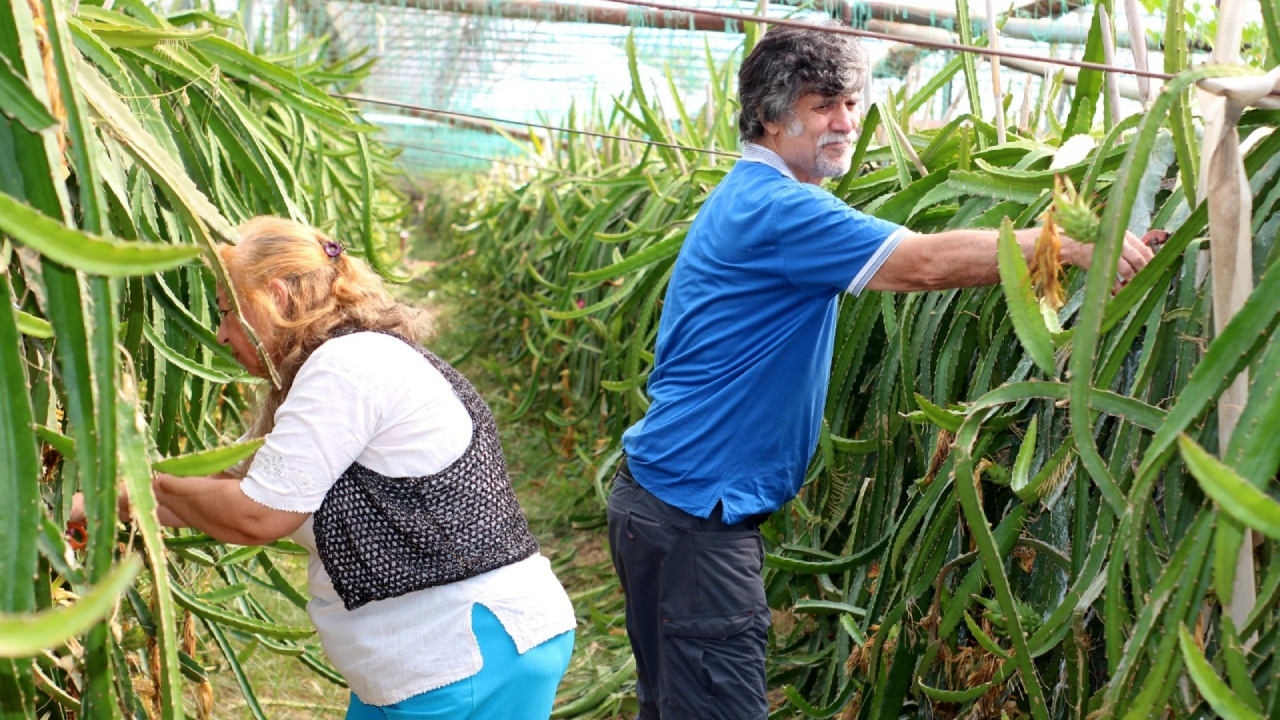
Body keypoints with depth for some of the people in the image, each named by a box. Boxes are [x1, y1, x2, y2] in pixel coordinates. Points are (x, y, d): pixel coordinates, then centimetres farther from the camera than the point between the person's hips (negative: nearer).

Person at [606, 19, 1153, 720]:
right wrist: (1077, 246, -18)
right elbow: (924, 263, -23)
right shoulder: (775, 207, -19)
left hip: (666, 498, 11)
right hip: (692, 515, -11)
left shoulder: (748, 197, 16)